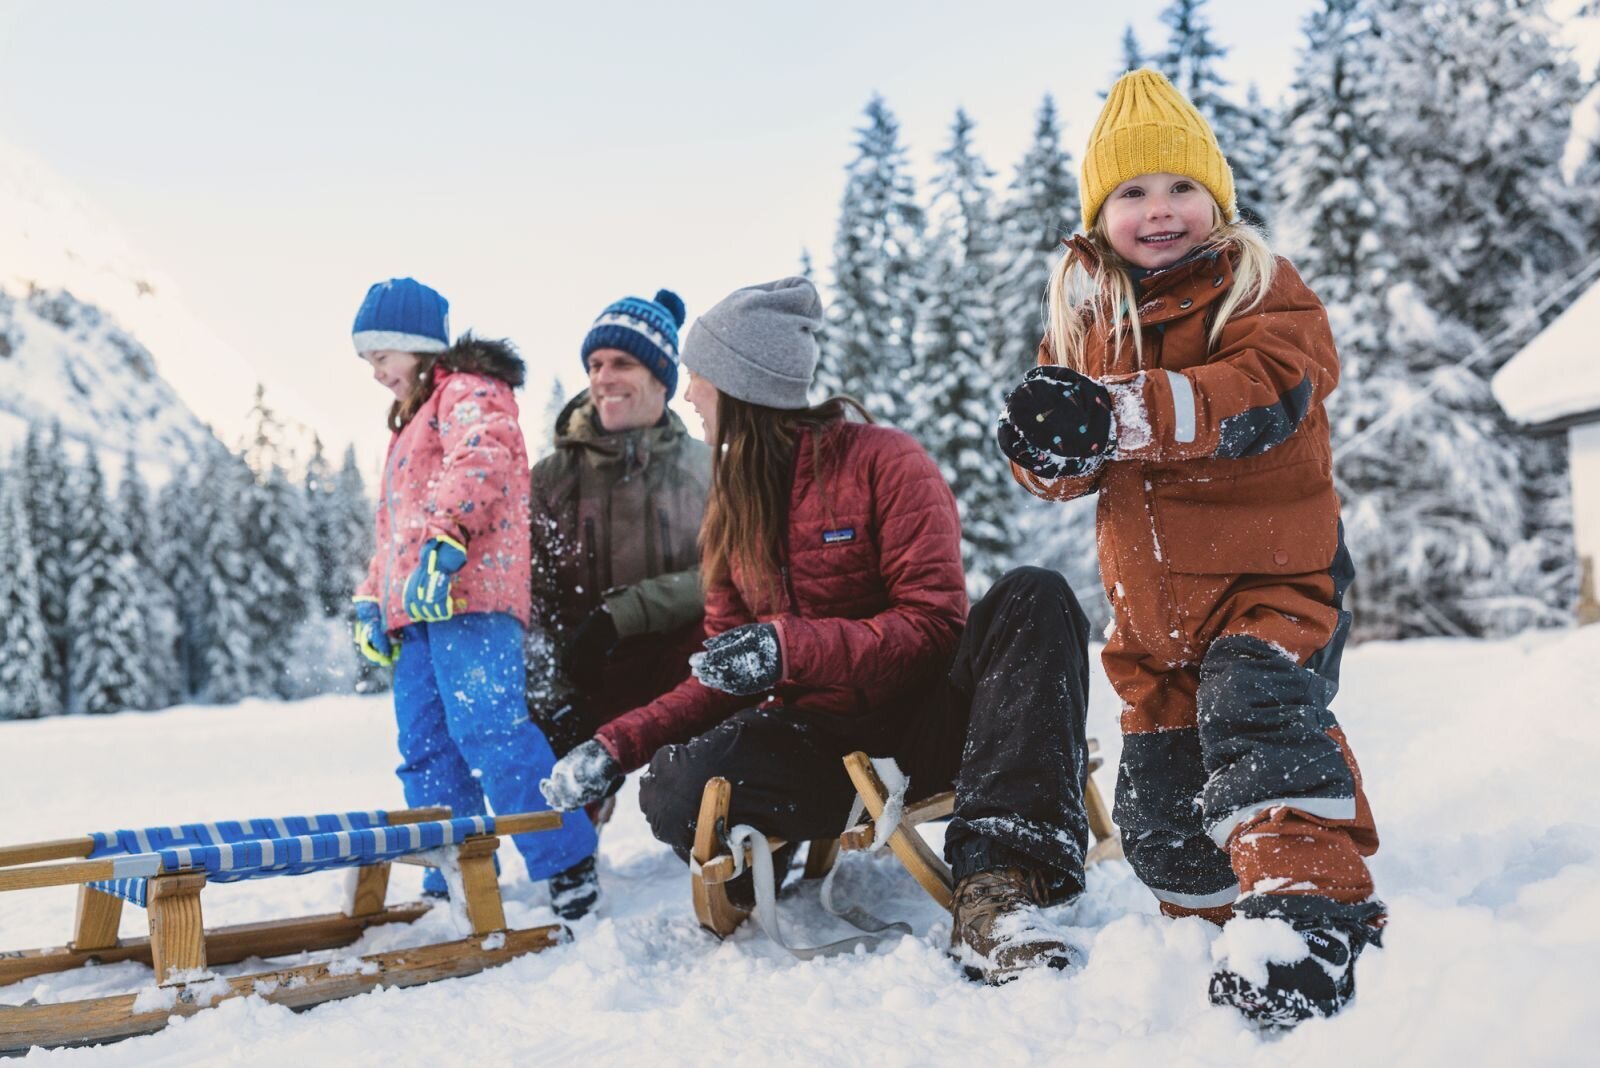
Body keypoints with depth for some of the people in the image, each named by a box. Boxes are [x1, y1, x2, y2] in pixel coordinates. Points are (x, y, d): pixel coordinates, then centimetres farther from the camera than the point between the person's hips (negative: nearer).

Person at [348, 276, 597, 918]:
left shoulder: (468, 392, 2)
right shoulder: (412, 423, 34)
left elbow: (481, 459, -20)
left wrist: (445, 541, -34)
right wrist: (372, 600, 23)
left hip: (469, 593, -10)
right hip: (416, 609, 10)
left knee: (485, 727, -21)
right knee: (425, 749, 6)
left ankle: (566, 862, -17)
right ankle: (454, 887, 11)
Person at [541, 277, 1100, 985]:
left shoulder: (883, 462, -7)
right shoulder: (734, 503, 11)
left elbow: (935, 627, -14)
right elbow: (724, 679, 10)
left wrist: (790, 646, -27)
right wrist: (619, 745, -4)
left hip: (924, 725, -3)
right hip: (817, 736, 3)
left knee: (1031, 598, -32)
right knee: (674, 791, -30)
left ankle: (996, 883, -44)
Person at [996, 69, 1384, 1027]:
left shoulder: (1263, 291, -5)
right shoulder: (1084, 314, 8)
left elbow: (1262, 393, -26)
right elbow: (1077, 463, 5)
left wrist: (1117, 414, -40)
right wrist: (1046, 449, -22)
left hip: (1270, 572, -5)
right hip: (1152, 597, 5)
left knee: (1258, 716, -29)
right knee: (1156, 798, 11)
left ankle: (1311, 912, -26)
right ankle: (1213, 912, 31)